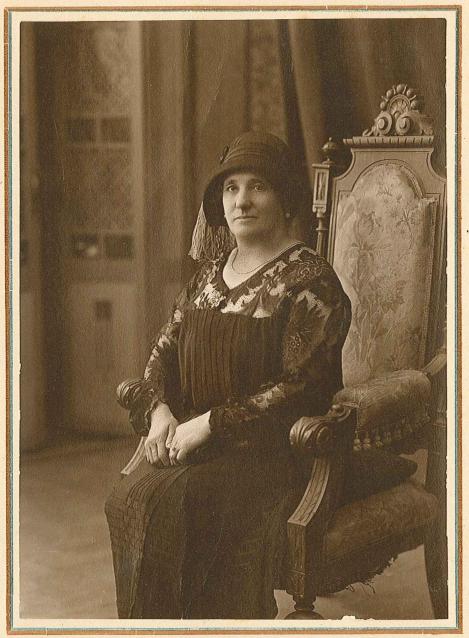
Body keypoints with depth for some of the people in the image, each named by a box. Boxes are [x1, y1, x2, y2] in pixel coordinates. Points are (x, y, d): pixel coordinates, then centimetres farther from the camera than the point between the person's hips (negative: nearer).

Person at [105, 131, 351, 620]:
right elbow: (163, 351, 18)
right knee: (129, 498, -23)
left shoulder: (310, 281, -6)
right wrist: (160, 410, -4)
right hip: (195, 442, 6)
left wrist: (210, 423, -17)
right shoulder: (209, 276, 16)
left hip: (272, 451, -6)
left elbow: (299, 387, -13)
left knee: (164, 503, -29)